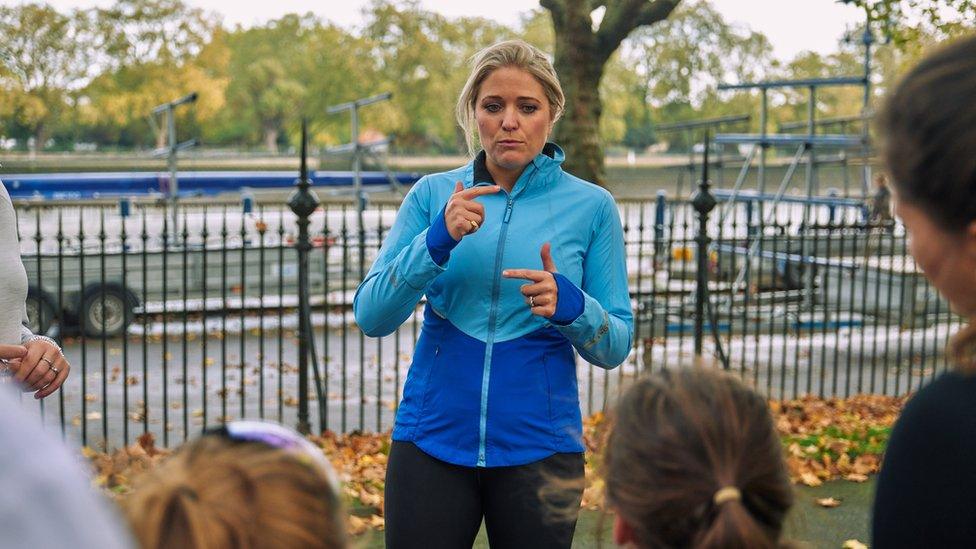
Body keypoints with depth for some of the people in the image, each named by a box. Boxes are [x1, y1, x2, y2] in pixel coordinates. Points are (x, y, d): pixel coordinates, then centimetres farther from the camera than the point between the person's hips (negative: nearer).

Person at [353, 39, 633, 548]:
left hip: (539, 445, 0)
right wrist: (437, 240, -21)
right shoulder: (433, 195, 1)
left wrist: (570, 305, -21)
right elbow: (370, 316, -6)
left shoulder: (591, 206, -1)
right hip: (432, 440, 1)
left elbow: (616, 347, 0)